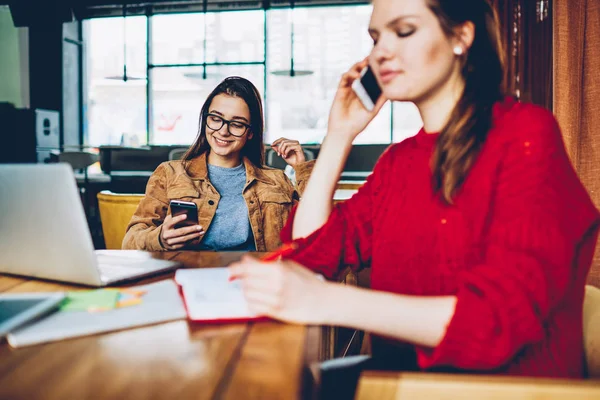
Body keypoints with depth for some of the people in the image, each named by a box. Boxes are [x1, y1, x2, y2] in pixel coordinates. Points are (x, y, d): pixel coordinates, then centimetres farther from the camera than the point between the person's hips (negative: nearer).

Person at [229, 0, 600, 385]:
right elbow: (311, 252, 2)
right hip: (404, 381, 5)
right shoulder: (399, 159, 9)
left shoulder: (525, 133, -10)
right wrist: (340, 135, 1)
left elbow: (505, 313, -23)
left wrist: (326, 301, -32)